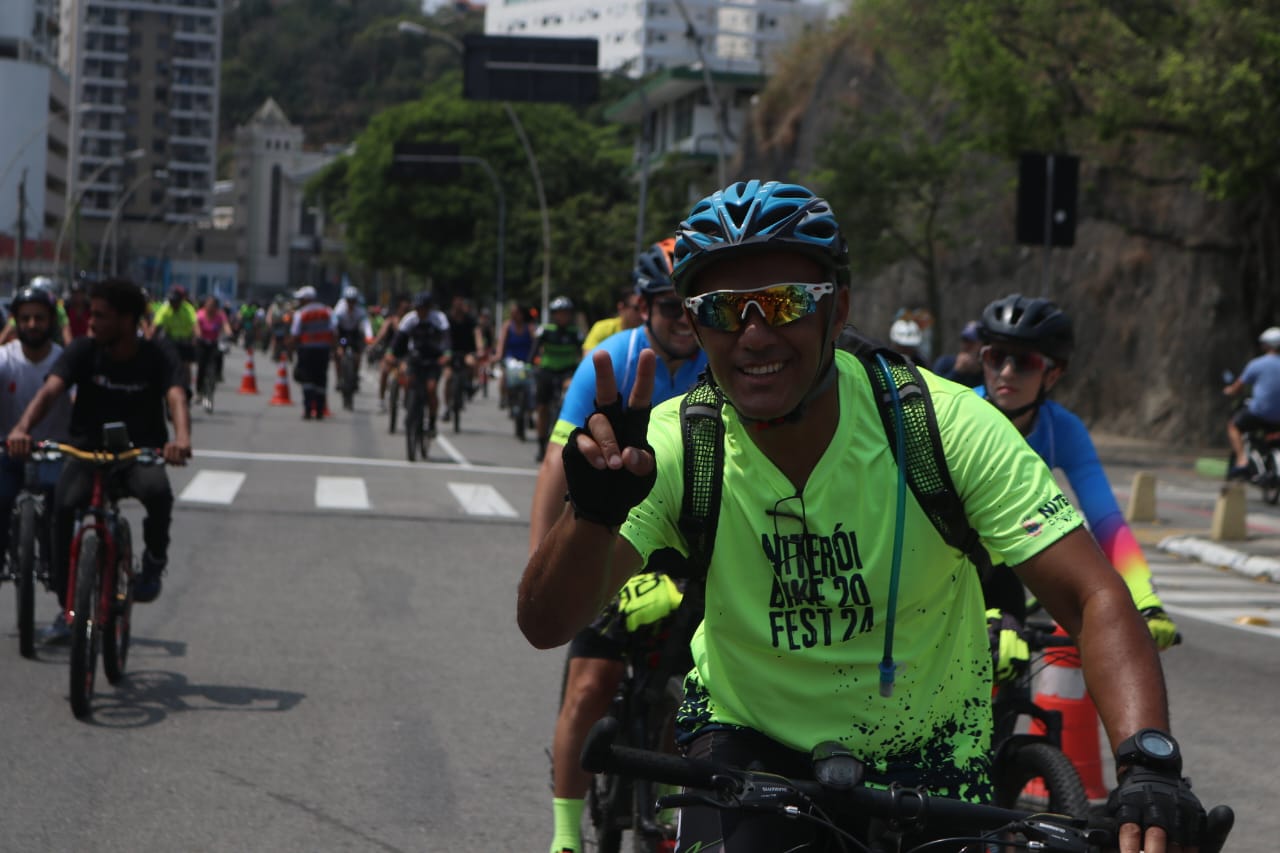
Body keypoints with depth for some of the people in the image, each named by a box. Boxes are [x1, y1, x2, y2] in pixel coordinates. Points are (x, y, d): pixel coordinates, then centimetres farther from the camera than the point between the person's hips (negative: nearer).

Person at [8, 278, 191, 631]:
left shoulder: (158, 356, -10)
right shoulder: (83, 351, -7)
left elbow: (176, 397, -26)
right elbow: (50, 390, -21)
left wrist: (181, 438, -49)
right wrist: (22, 428, -41)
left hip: (140, 454, -1)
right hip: (88, 451, 2)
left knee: (158, 492, -35)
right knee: (64, 503, -27)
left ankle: (154, 561, -3)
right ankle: (66, 607, -12)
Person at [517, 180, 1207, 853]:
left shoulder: (945, 426, -23)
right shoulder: (673, 448, -20)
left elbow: (1096, 600, -27)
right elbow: (546, 623, -28)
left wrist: (1147, 762, -45)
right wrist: (594, 510, -50)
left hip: (929, 759, 0)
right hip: (749, 742, 0)